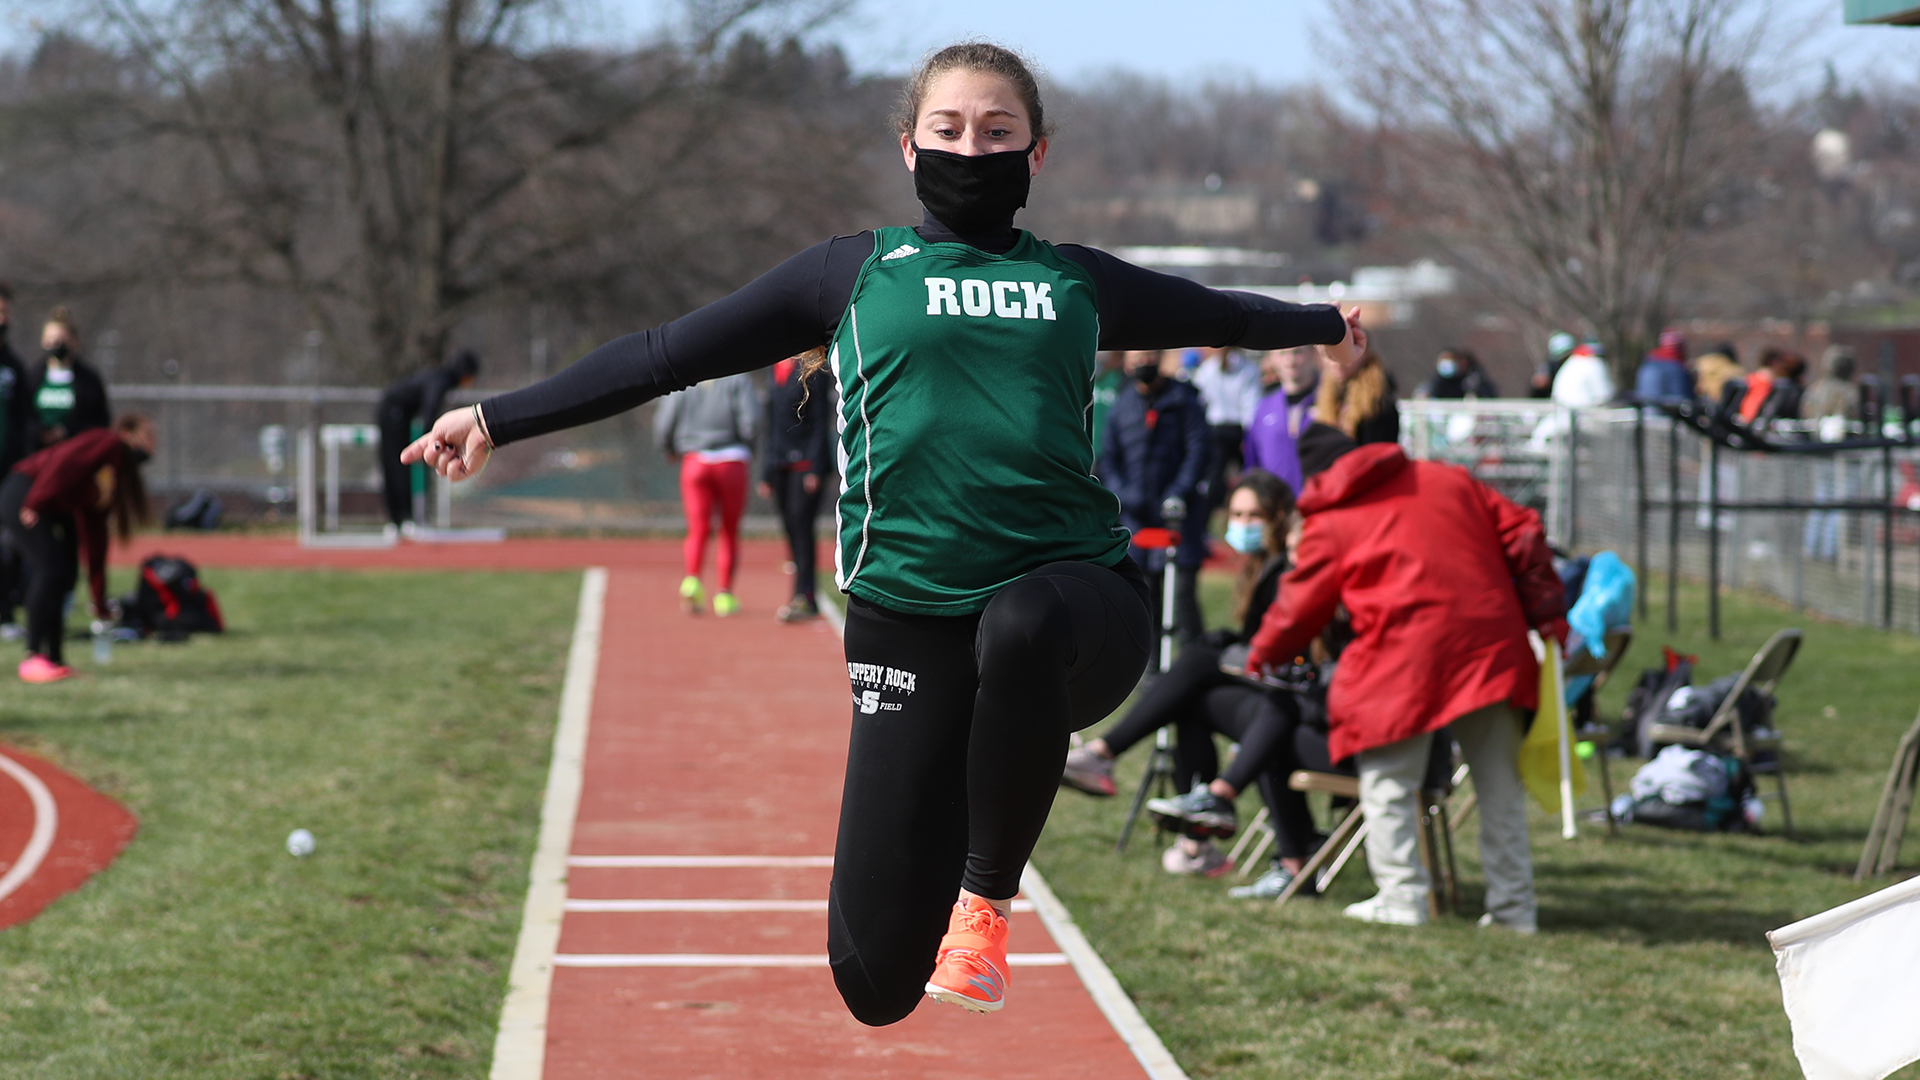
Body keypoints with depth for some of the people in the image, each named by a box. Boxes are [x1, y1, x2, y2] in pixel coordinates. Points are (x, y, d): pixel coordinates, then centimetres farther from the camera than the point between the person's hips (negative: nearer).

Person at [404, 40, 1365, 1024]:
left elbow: (1220, 314, 34)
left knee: (1022, 624, -40)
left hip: (1076, 596, 1)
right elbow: (669, 353, 12)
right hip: (910, 621, 0)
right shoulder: (854, 273, 11)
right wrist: (499, 420, 10)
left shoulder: (1077, 282, 16)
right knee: (878, 981, -6)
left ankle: (987, 895, -16)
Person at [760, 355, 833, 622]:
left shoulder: (813, 373, -6)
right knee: (792, 531, 6)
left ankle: (804, 597, -11)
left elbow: (820, 423, -10)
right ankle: (807, 600, 10)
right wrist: (767, 472, 18)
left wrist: (815, 469, -17)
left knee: (801, 527, -12)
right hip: (781, 466, 7)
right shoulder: (777, 373, 16)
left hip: (806, 464, -7)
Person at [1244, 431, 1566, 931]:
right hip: (1491, 642, 4)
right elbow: (1521, 532, 16)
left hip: (1405, 656, -4)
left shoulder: (1329, 523, 9)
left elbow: (1300, 605, 14)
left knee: (1388, 782, 8)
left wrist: (1261, 655, 33)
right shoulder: (1449, 479, 20)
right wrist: (1548, 616, 19)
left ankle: (1401, 896, 2)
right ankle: (1513, 905, 15)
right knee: (1500, 782, 12)